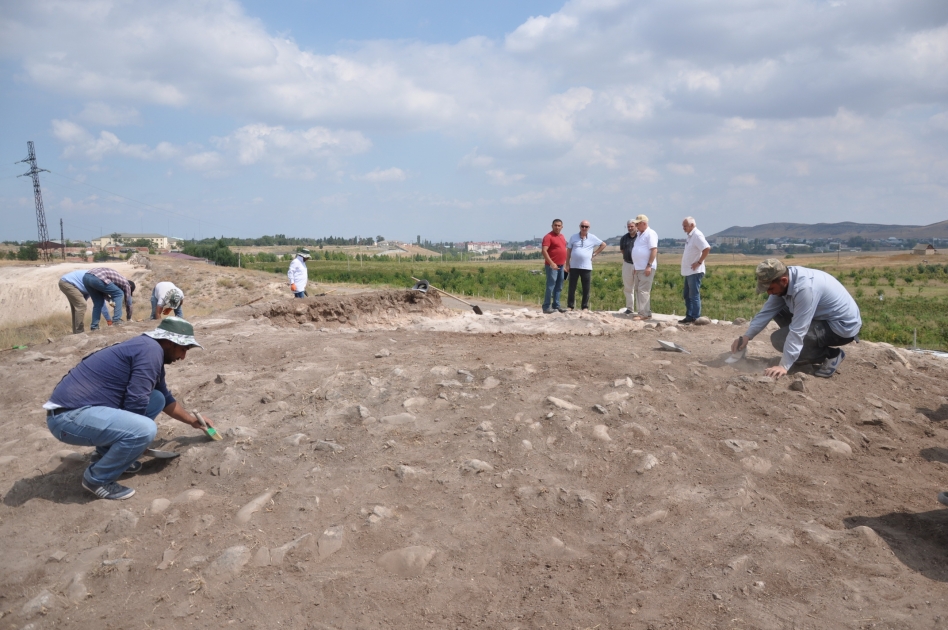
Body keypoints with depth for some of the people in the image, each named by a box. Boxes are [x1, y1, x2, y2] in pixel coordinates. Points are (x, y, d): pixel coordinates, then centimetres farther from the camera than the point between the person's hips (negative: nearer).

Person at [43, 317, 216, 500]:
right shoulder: (151, 350, -15)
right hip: (68, 416, -10)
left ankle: (106, 453, 18)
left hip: (79, 409, 10)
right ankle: (97, 479, -2)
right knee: (145, 429, -26)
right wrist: (138, 431, 1)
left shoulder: (148, 350, 16)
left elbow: (166, 399, 33)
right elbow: (136, 404, -19)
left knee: (156, 399, 11)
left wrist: (192, 420, 41)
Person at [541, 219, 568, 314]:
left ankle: (556, 305, 20)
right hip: (552, 266, -8)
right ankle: (546, 307, -5)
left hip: (561, 266, 8)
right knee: (550, 287, -8)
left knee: (559, 287, 12)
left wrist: (565, 262, 19)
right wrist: (551, 263, -27)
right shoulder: (549, 237, -11)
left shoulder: (561, 236, 15)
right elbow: (544, 251, -19)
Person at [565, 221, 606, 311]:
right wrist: (567, 264, 2)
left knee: (586, 289, 3)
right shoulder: (573, 237, 5)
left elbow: (603, 245, 14)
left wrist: (595, 253, 5)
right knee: (572, 287, 2)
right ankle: (570, 306, 9)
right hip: (574, 266, 0)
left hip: (586, 267, 0)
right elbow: (568, 251, 7)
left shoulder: (592, 238, 3)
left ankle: (585, 307, 11)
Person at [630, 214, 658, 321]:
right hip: (639, 268, 10)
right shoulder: (640, 234, 19)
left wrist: (649, 266, -23)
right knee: (638, 290, 10)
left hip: (646, 268, -10)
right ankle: (645, 312, 15)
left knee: (643, 290, -11)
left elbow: (654, 250, -18)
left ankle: (644, 314, -9)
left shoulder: (650, 234, -10)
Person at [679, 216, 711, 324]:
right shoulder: (689, 236, 14)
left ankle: (695, 318, 0)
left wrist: (699, 262, -21)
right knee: (686, 294, 14)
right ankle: (689, 316, 21)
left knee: (694, 295, -5)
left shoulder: (697, 235, -15)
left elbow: (707, 248, -26)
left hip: (695, 271, -10)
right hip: (688, 271, 10)